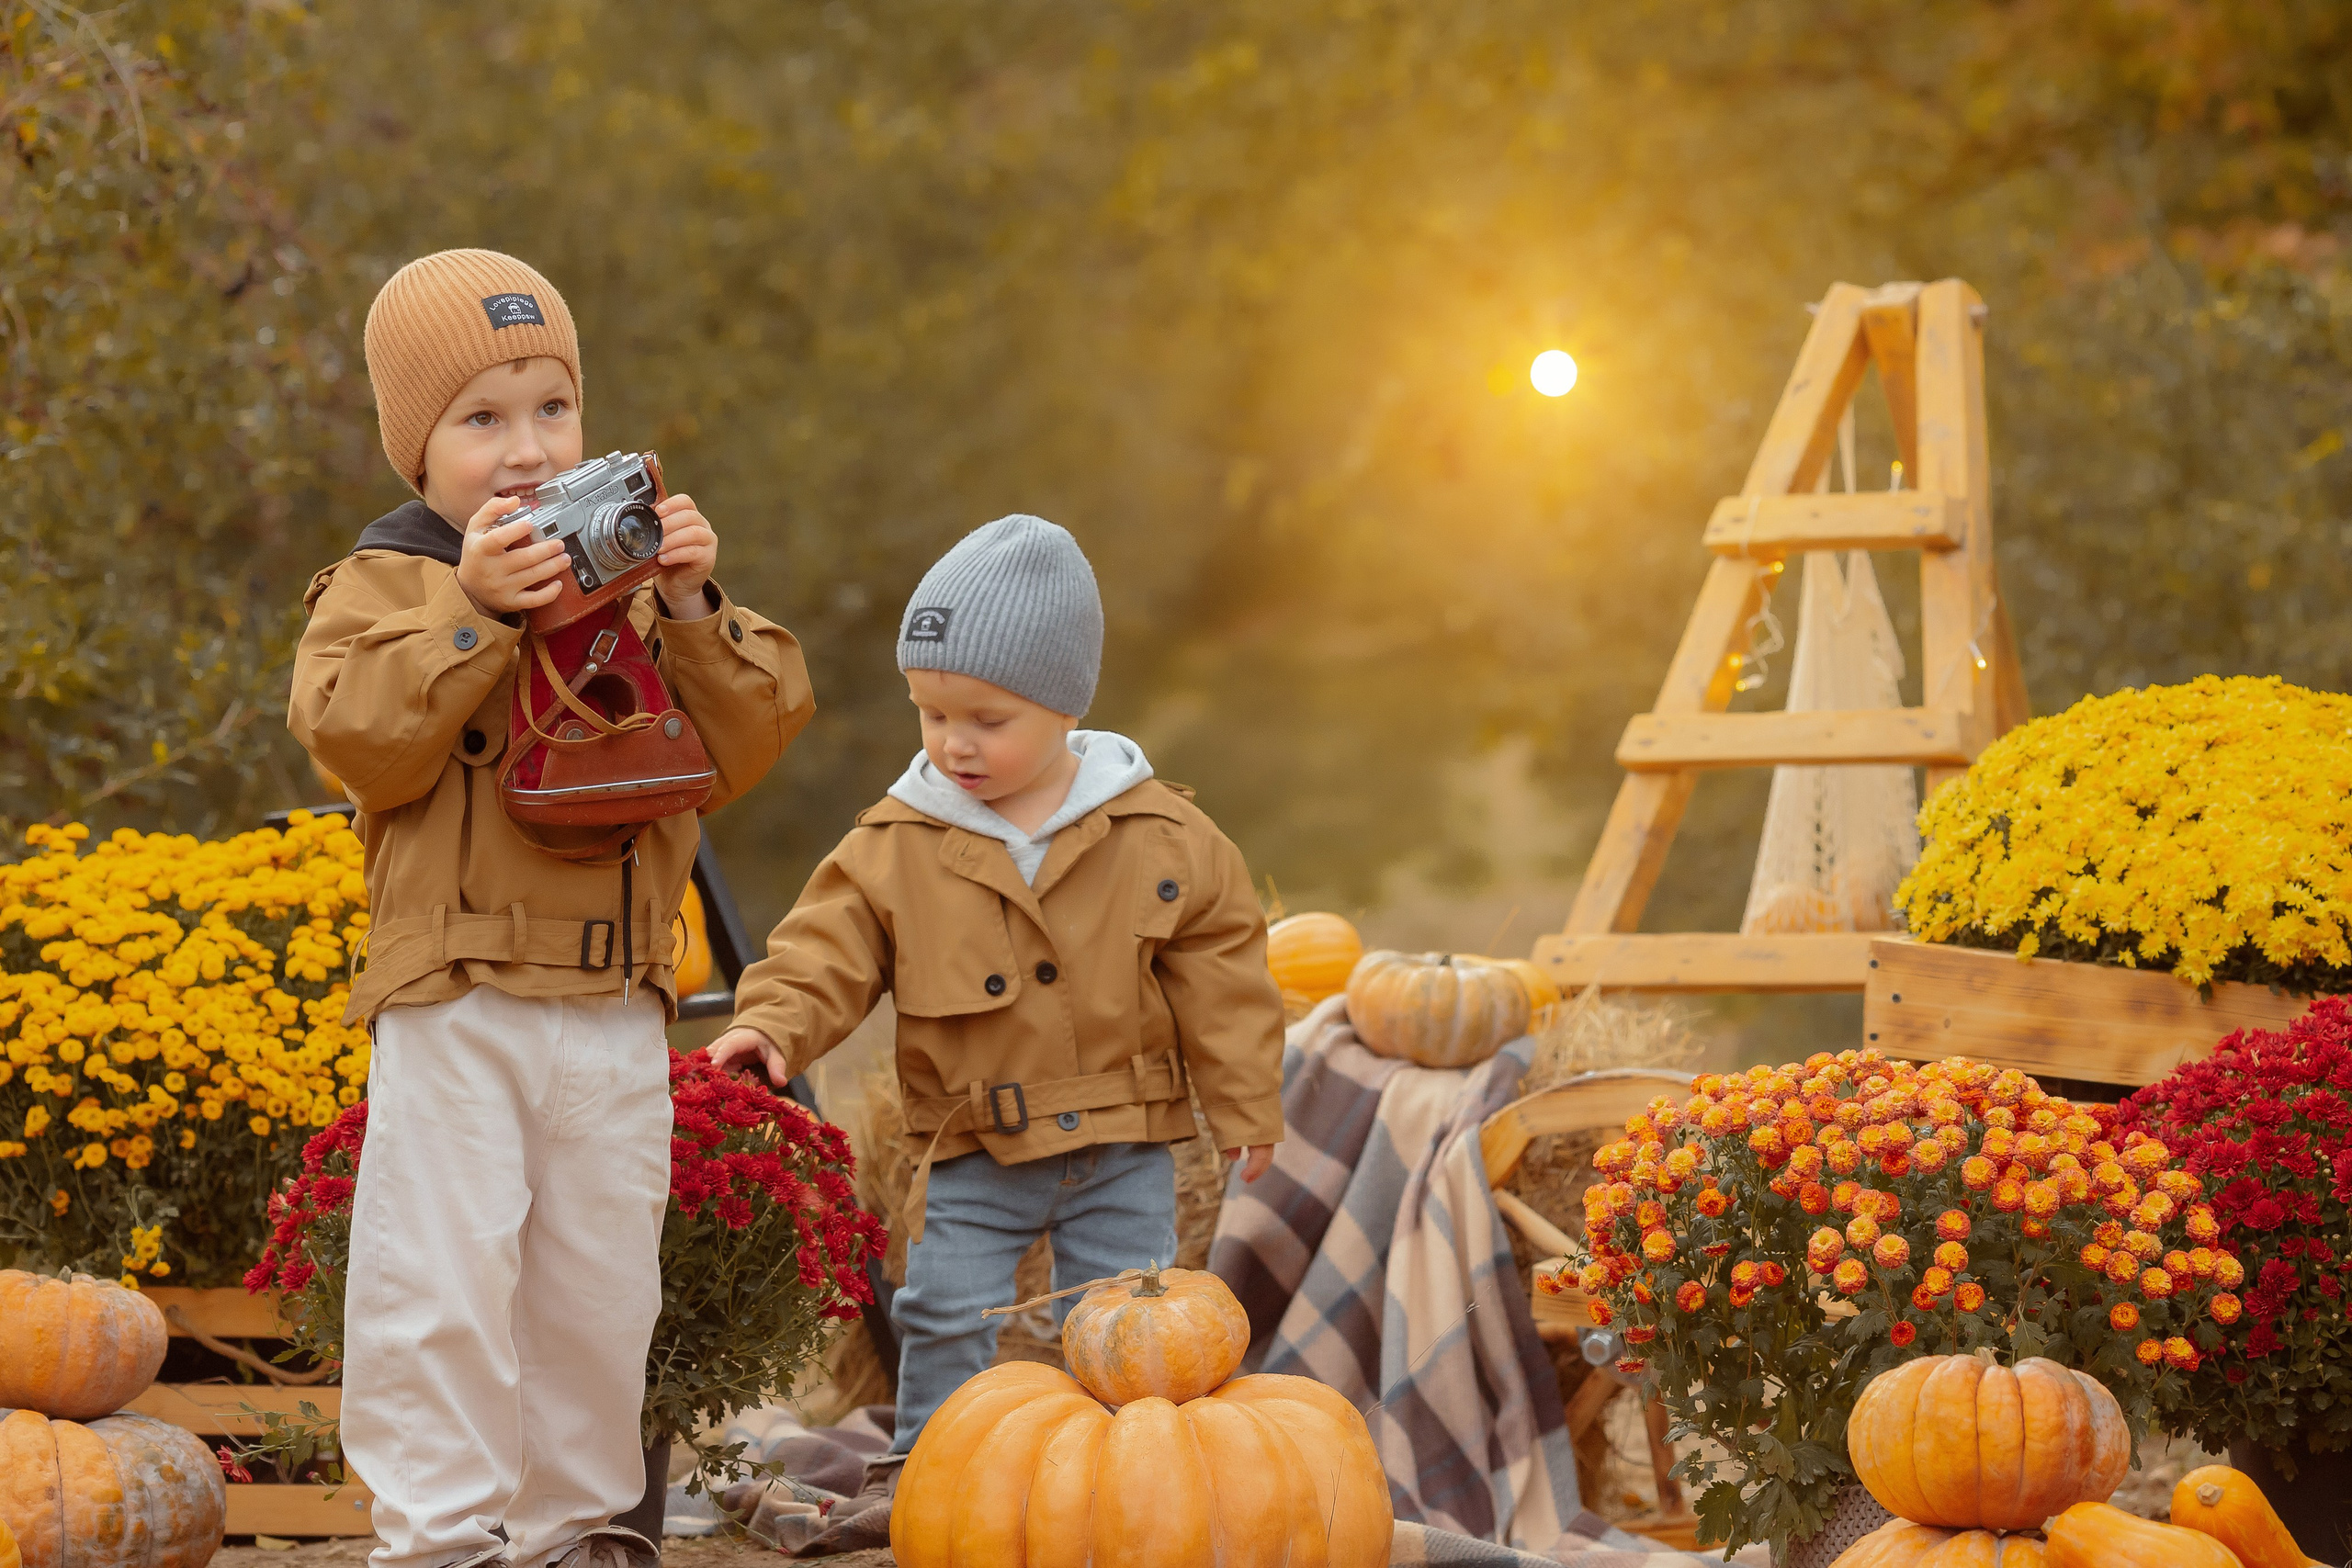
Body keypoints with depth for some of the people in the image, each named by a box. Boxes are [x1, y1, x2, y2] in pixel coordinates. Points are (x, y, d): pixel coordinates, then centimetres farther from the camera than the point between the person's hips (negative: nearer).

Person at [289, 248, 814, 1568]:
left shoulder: (636, 579, 12)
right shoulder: (383, 588, 0)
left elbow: (740, 750, 5)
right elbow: (361, 742, -16)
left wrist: (691, 612, -10)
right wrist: (473, 613, -22)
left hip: (618, 1005, 5)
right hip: (456, 1000, -4)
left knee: (600, 1283, 12)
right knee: (442, 1275, -9)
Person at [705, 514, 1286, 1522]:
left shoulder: (1162, 838, -6)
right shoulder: (893, 848, -5)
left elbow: (1219, 977, 0)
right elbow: (826, 954, -6)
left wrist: (1242, 1105, 1)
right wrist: (773, 1027, -26)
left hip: (1121, 1144, 0)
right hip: (972, 1152, 0)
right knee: (946, 1313, 0)